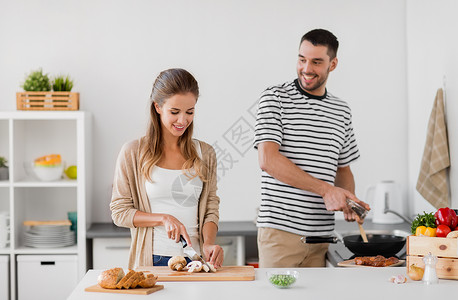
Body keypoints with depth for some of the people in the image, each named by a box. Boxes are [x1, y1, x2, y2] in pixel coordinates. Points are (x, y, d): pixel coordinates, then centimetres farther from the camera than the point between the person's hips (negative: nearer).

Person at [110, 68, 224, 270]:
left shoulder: (205, 154, 11)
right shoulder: (132, 153, 2)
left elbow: (211, 209, 11)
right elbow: (119, 211, 3)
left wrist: (208, 243, -7)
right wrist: (163, 219, -10)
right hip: (152, 260, -2)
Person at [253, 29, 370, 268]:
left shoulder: (341, 111, 13)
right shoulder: (275, 98, -3)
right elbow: (268, 160, -15)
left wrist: (348, 200, 1)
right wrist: (325, 189, -19)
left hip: (322, 234, 4)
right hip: (280, 230, -4)